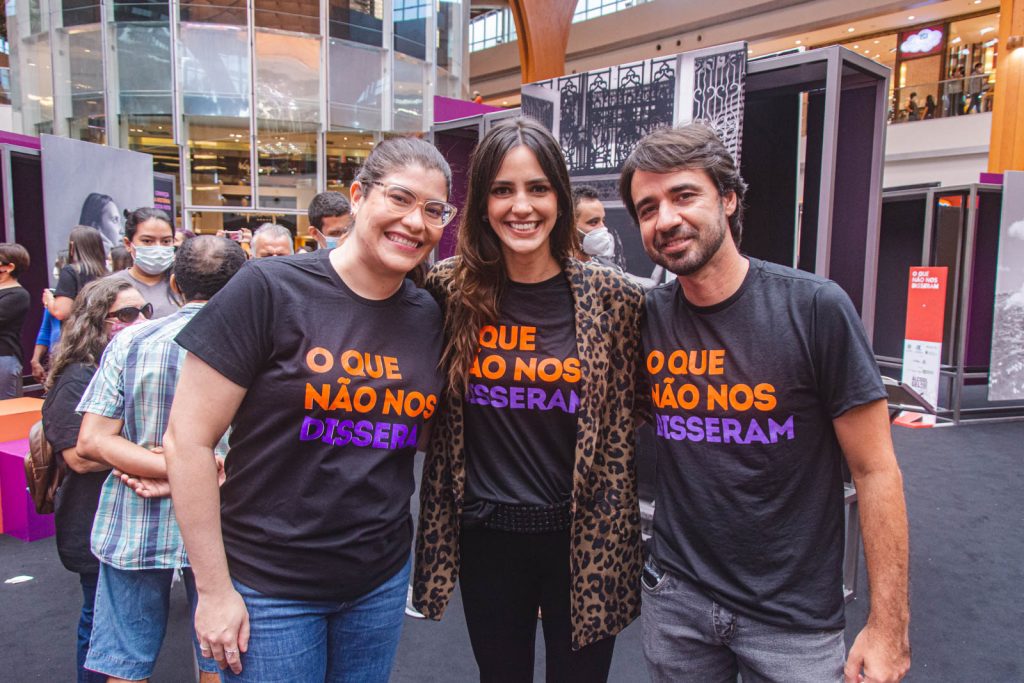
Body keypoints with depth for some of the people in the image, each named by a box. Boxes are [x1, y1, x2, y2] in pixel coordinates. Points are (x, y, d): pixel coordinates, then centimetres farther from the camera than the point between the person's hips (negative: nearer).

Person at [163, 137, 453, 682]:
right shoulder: (269, 289, -14)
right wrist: (214, 590, -11)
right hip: (267, 587, -4)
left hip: (382, 578, 5)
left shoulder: (431, 319, 0)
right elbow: (187, 440, -13)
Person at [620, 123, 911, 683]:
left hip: (794, 616, -3)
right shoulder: (645, 318, -5)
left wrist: (889, 625, -11)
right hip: (675, 598, 3)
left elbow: (875, 470, -11)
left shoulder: (815, 308, -14)